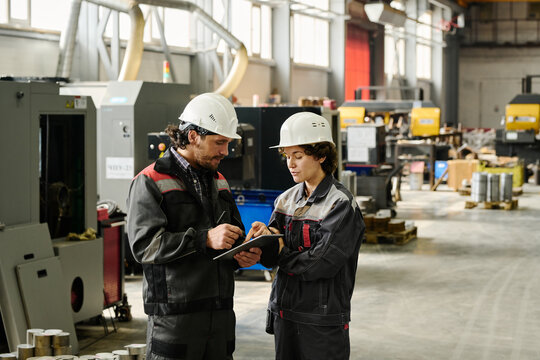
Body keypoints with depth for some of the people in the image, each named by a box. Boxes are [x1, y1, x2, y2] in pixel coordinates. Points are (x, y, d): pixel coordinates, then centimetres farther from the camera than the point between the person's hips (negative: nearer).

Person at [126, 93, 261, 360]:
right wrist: (205, 239, -23)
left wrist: (243, 254, 2)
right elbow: (144, 245, -17)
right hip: (174, 315, -6)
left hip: (220, 314, 6)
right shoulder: (150, 182, -4)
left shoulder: (219, 182, 19)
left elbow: (235, 236, 27)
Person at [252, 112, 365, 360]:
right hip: (284, 312, 6)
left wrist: (282, 252, -7)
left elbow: (322, 263, -20)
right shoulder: (287, 199, 8)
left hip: (323, 322, -6)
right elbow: (270, 258, 4)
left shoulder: (341, 204, -12)